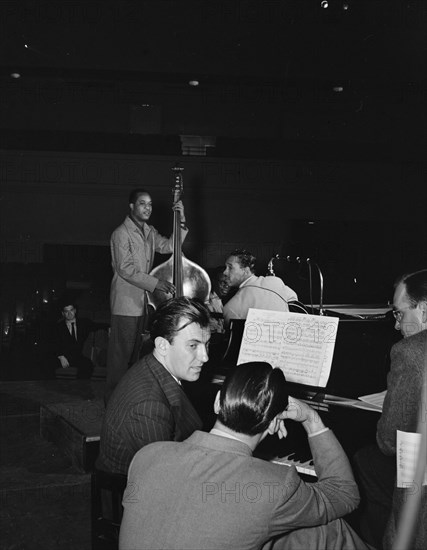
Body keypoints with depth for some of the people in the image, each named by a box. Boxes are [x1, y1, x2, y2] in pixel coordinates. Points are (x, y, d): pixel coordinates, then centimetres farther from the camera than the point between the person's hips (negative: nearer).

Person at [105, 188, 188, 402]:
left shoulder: (149, 232, 15)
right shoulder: (121, 233, -11)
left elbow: (169, 246, 7)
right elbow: (125, 270, -17)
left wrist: (181, 222, -3)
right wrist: (156, 283, -21)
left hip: (144, 301, 8)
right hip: (125, 302, -8)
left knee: (137, 352, 13)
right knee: (121, 353, -4)